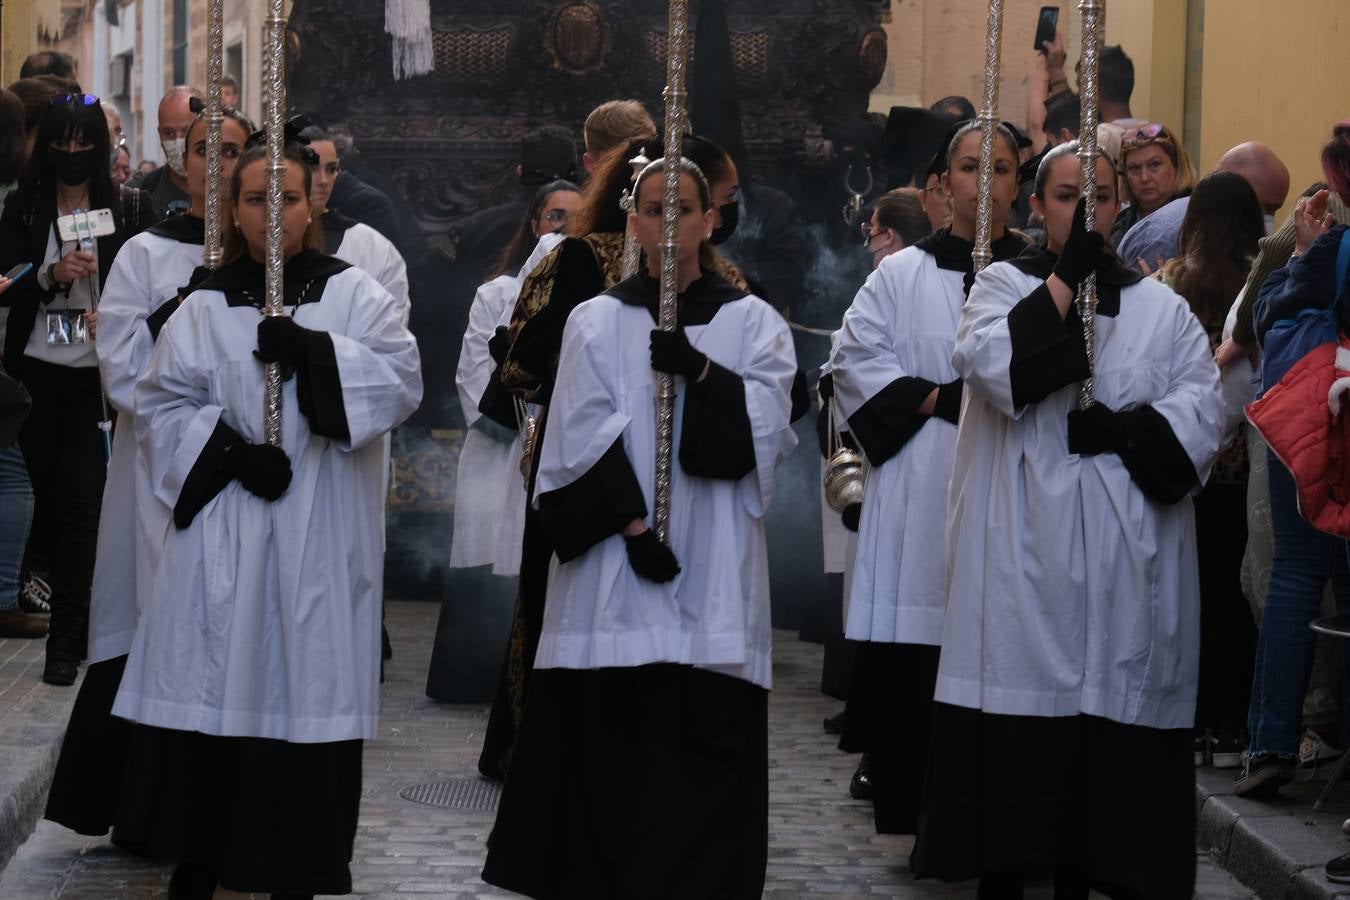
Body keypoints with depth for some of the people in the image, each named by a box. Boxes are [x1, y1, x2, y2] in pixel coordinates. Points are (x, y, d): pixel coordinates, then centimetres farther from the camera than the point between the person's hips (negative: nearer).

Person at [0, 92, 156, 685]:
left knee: (80, 497, -9)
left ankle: (66, 639, -7)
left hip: (98, 374, -2)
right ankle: (77, 608, 30)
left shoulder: (129, 209, 1)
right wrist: (51, 274, -15)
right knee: (48, 493, 9)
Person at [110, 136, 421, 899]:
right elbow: (162, 408, 3)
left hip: (321, 538, -1)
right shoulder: (204, 309, 7)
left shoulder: (352, 294, 4)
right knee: (211, 692, -1)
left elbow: (403, 381, -6)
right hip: (224, 535, 1)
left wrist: (313, 350, -17)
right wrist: (230, 452, -12)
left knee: (307, 692, -1)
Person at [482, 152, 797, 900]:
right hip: (616, 565, -1)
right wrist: (632, 527, -14)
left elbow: (769, 427, -5)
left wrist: (700, 371, -19)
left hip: (713, 567, 1)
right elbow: (585, 441, -3)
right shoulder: (597, 322, 6)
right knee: (612, 740, -3)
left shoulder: (752, 322, 9)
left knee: (705, 742, -4)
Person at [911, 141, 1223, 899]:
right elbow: (996, 367, -12)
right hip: (1023, 547, -1)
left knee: (1107, 713, 0)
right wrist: (1066, 277, -12)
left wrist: (1125, 431, -14)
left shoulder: (1161, 306, 12)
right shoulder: (1003, 285, 8)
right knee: (1015, 719, -3)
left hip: (1126, 549, 2)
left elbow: (1201, 404, 0)